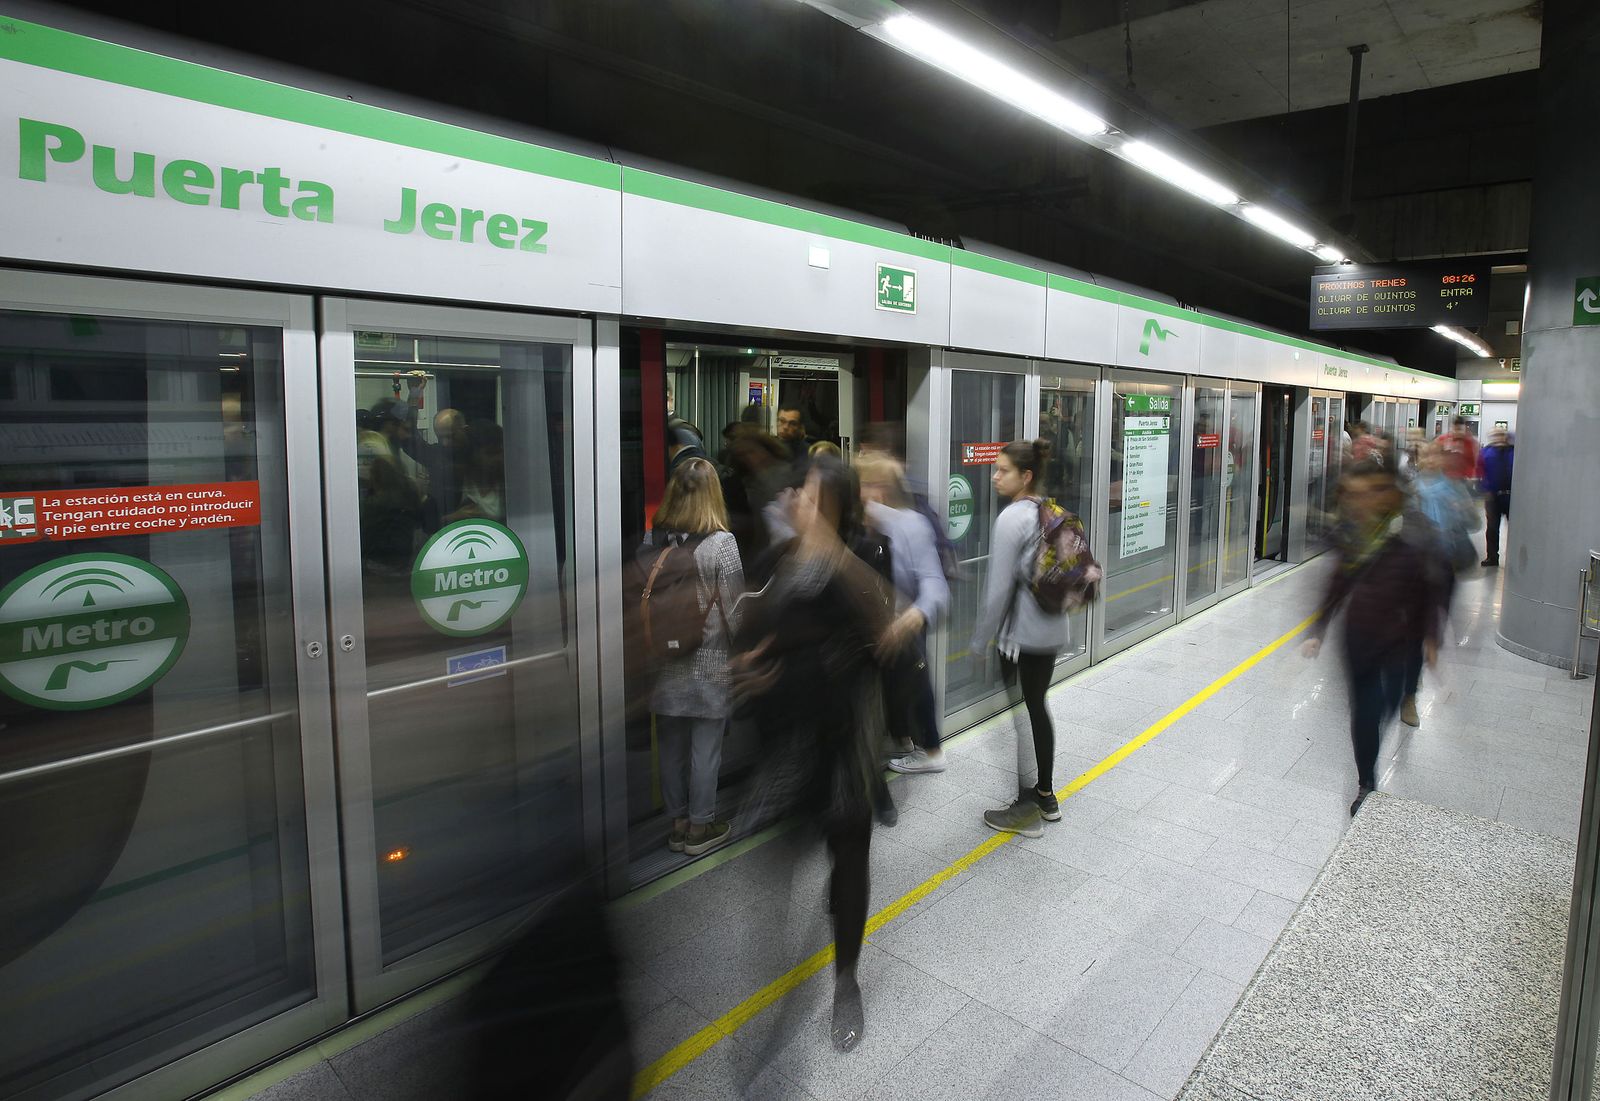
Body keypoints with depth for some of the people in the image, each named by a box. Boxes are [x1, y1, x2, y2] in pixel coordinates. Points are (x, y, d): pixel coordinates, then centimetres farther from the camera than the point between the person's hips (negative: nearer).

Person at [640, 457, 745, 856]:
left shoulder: (650, 544, -3)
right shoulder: (721, 544, -14)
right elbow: (735, 610, -11)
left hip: (665, 663, 4)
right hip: (710, 665, -4)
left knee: (672, 745, 15)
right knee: (706, 748, 8)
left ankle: (677, 823, 28)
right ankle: (700, 827, 20)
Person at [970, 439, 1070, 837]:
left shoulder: (1012, 519, -18)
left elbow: (998, 588, -19)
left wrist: (980, 643, -11)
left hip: (1022, 636, -8)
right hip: (1052, 628, 9)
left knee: (1019, 717, 3)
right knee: (1037, 710, 19)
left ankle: (1027, 810, 14)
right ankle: (1045, 796, 31)